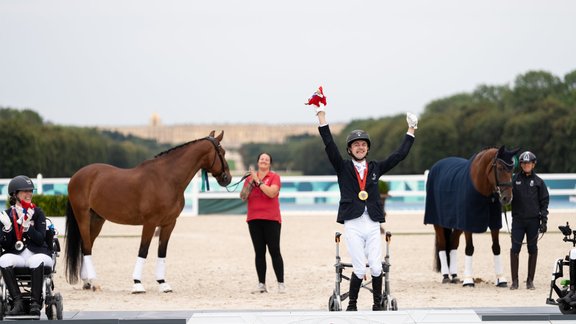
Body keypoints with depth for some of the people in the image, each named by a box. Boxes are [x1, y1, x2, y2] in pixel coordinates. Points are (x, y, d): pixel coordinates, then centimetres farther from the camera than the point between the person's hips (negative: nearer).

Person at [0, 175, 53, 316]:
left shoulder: (37, 213, 5)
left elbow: (40, 240, -6)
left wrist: (27, 226, -20)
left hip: (37, 253, -1)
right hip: (16, 255, 1)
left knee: (37, 261, -36)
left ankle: (35, 303, -32)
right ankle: (18, 303, -32)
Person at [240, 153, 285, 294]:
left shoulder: (274, 177, 0)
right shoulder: (250, 177, 13)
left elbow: (272, 192, -17)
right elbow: (243, 197, 4)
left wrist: (258, 181, -13)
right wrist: (250, 182, -8)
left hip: (271, 219, -4)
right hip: (254, 219, 4)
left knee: (275, 251, -6)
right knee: (259, 252, 4)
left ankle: (281, 284, -4)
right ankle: (261, 284, 5)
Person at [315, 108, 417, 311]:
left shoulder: (375, 168, 14)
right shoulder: (343, 168, 7)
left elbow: (400, 154, 16)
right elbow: (330, 146, -3)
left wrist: (411, 130, 16)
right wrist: (321, 116, -10)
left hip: (373, 225, 2)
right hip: (353, 225, -2)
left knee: (376, 267, -3)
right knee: (359, 269, -7)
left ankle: (377, 305, 11)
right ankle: (351, 304, 11)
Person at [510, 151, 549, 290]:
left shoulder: (538, 182, 2)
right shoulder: (514, 179, 3)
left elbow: (544, 202, 3)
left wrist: (544, 221, -2)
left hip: (533, 220, 0)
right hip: (518, 220, 0)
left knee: (532, 250, 5)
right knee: (515, 249, -5)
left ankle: (530, 280, 13)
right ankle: (514, 281, 2)